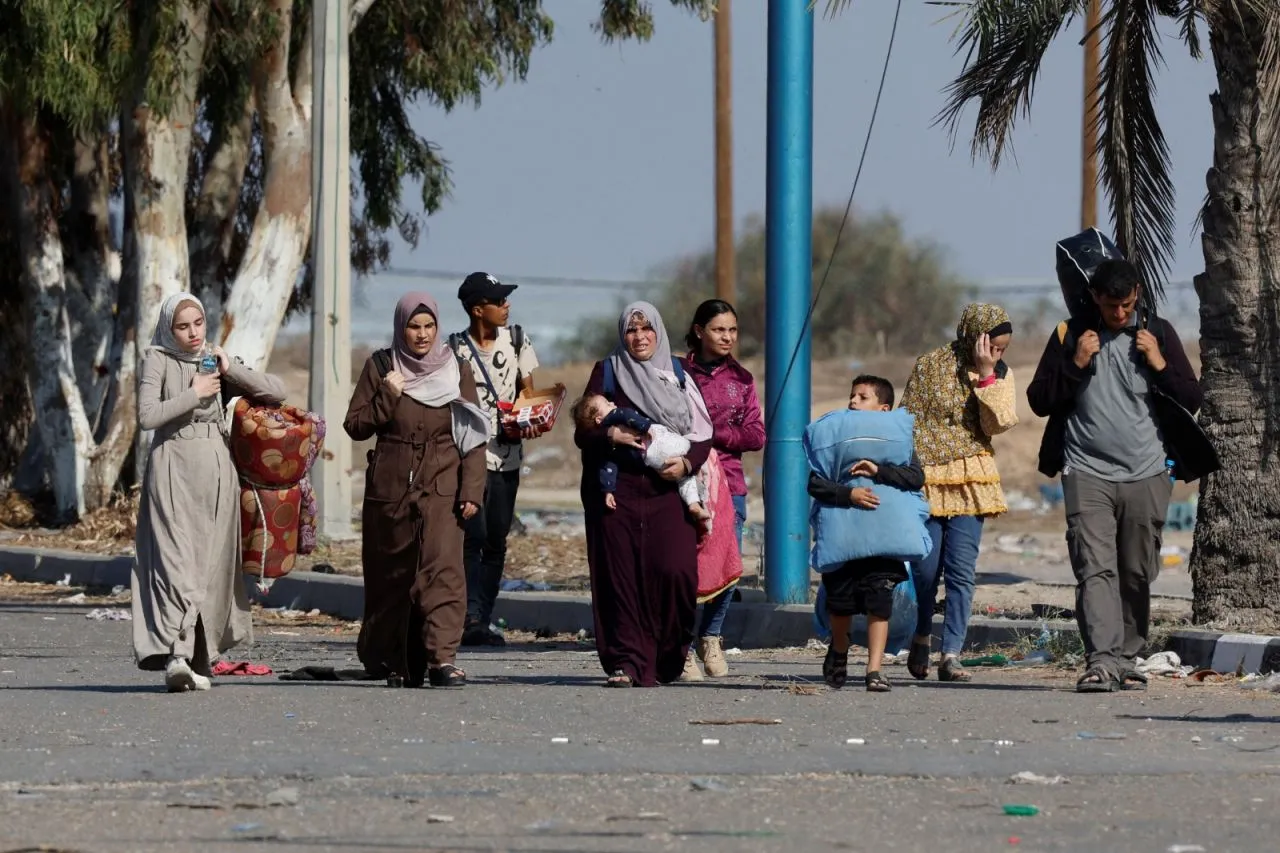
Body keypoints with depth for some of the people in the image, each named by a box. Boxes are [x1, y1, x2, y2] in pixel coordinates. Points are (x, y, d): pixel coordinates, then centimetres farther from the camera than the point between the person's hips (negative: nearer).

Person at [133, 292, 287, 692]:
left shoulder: (216, 360, 12)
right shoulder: (158, 360, 1)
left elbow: (276, 393, 7)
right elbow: (147, 416, -12)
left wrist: (231, 370, -3)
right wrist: (194, 393, -11)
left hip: (216, 469, 4)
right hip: (173, 468, -4)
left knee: (211, 565, 1)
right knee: (175, 559, -13)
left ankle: (201, 659, 2)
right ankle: (175, 655, -20)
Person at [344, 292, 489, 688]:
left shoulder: (455, 370, 5)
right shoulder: (380, 367, 5)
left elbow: (473, 436, 3)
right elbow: (355, 426, 4)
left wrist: (471, 491, -6)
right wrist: (387, 399, -11)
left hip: (442, 489, -1)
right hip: (390, 488, 1)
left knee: (443, 567, -17)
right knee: (392, 576, 6)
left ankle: (441, 657, -25)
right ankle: (392, 661, 19)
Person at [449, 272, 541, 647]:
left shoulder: (517, 341, 9)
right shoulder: (457, 349, -4)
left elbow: (527, 391, 12)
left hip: (507, 456, 5)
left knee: (497, 541, 7)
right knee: (473, 536, -15)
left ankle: (483, 618, 12)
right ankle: (472, 617, -21)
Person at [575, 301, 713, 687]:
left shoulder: (677, 376, 14)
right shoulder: (607, 372, 10)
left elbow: (703, 434, 12)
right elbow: (582, 433, 7)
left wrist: (687, 462, -8)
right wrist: (610, 436, -14)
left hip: (667, 491, 1)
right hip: (617, 491, -1)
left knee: (674, 570, -13)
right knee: (621, 576, -7)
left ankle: (668, 657, 4)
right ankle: (625, 662, -4)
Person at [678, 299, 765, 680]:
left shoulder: (741, 379, 14)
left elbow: (755, 436, 7)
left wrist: (712, 435, -6)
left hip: (729, 484, 3)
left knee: (729, 568, -5)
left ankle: (711, 637, 18)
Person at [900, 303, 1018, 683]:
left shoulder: (1000, 375, 6)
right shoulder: (931, 365, -1)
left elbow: (997, 424, -8)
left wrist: (986, 376, -15)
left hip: (970, 479, 2)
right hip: (928, 477, -2)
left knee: (962, 569, -7)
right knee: (926, 567, -1)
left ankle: (951, 655, -7)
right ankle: (921, 637, 24)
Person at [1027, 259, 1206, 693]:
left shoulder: (1158, 334, 8)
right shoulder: (1071, 335, 6)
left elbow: (1193, 400, 9)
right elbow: (1039, 401, 6)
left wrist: (1160, 365, -7)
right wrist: (1075, 364, -7)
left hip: (1146, 476, 1)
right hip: (1087, 474, -1)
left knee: (1136, 574, 4)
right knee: (1095, 569, -14)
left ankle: (1126, 659, 14)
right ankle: (1100, 662, -22)